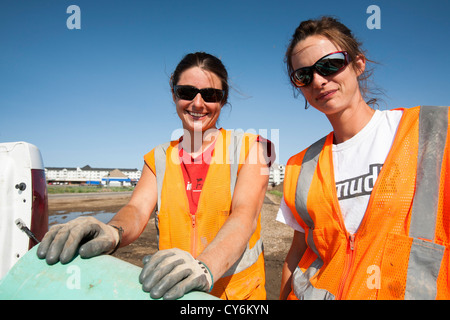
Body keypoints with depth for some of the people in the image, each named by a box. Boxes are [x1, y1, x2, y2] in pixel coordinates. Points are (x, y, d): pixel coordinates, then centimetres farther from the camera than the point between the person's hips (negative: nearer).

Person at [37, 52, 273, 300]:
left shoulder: (250, 147, -8)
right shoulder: (159, 159, 2)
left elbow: (245, 215, -22)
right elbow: (137, 209, -12)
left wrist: (204, 267, -40)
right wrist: (111, 233, -35)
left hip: (239, 290, -2)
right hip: (173, 292, 3)